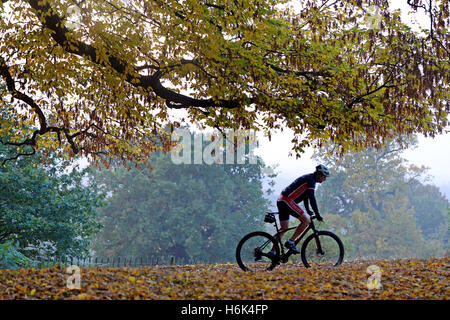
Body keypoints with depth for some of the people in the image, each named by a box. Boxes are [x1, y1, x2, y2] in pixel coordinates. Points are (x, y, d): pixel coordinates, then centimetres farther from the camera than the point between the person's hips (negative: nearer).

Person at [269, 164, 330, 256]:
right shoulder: (310, 180, -10)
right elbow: (312, 198, -17)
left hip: (281, 200, 10)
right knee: (306, 220, -11)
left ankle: (273, 251, 11)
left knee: (283, 228, 11)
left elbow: (306, 195, 33)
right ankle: (290, 242, -10)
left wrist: (308, 210, 39)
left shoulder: (307, 178, 21)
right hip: (287, 200, -10)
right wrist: (317, 214, -16)